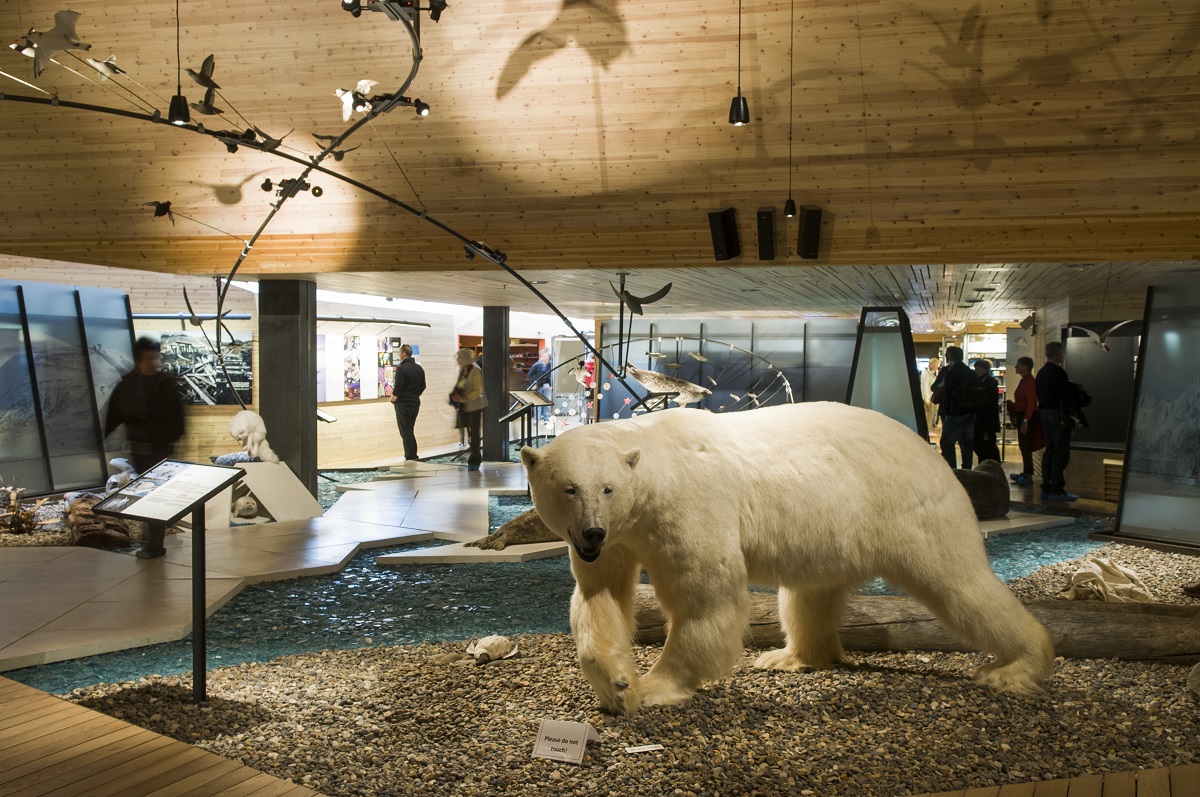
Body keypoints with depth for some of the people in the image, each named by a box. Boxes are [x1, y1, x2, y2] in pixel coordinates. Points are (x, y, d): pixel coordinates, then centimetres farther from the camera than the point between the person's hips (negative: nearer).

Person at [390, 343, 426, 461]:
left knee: (405, 431, -1)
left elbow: (398, 388, -16)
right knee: (410, 430, 16)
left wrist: (393, 400, -1)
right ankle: (413, 455, 14)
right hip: (415, 403, 7)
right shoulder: (419, 369, 9)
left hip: (403, 403, -7)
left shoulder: (401, 368, -14)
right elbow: (422, 387, 13)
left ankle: (409, 457, -2)